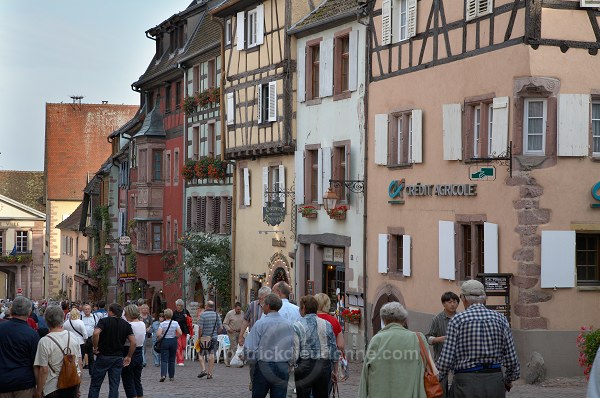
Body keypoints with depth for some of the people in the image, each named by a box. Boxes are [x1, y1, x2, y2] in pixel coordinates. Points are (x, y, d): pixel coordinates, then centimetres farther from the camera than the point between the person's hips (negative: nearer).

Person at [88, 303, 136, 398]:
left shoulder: (104, 321, -6)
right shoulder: (126, 325, 5)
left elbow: (96, 333, -26)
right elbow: (133, 342, -4)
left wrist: (95, 347, -13)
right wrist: (129, 356, 4)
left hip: (103, 356, -3)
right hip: (118, 358, 3)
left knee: (95, 385, 7)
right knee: (114, 386, 6)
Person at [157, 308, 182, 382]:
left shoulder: (162, 324, -8)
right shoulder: (175, 323, -2)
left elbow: (158, 334, -17)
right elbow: (180, 333, -9)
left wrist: (160, 338, 3)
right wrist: (175, 337, 8)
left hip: (165, 341, -2)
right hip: (173, 341, 2)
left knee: (164, 359, -2)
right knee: (172, 360, 13)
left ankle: (163, 375, -21)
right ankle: (171, 376, 16)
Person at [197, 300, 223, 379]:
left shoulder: (203, 315, -8)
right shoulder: (216, 315, 2)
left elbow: (200, 328, -12)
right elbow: (220, 327, 4)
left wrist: (199, 337, -4)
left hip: (204, 337, -3)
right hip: (214, 337, 3)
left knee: (201, 355, 9)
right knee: (212, 354, 4)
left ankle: (203, 369, -7)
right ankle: (210, 373, 3)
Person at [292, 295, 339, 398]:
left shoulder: (297, 325, -7)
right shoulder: (327, 324, 5)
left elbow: (295, 351, -10)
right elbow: (334, 349, 10)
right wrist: (335, 370, 18)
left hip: (305, 366, -3)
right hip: (325, 366, 3)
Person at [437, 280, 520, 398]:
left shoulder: (457, 320, -4)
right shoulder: (500, 319, 4)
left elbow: (446, 359, -8)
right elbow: (511, 358, 3)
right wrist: (509, 379, 21)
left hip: (467, 383, -3)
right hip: (495, 381, 3)